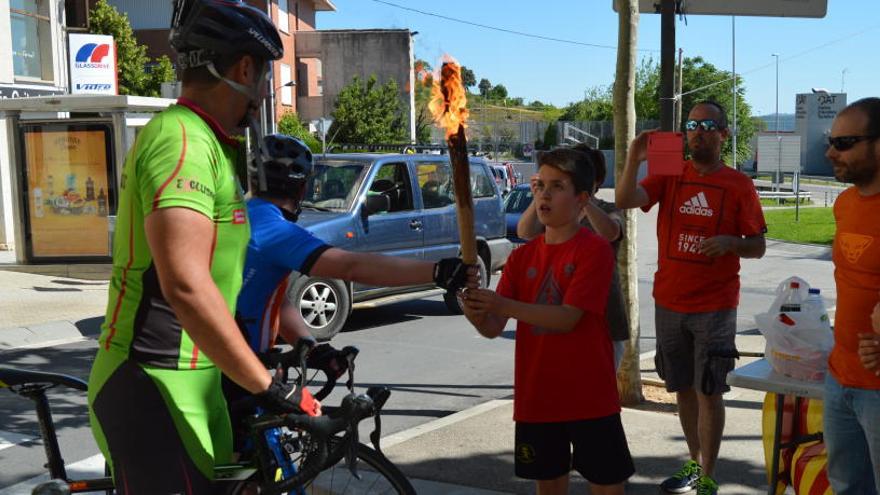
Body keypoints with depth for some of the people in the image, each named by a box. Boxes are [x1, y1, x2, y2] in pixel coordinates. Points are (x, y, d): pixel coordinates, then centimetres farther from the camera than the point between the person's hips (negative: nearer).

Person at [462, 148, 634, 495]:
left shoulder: (595, 250, -10)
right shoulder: (521, 257, 5)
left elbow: (567, 318, -21)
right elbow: (494, 328, -1)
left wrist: (505, 305, -31)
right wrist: (478, 316, -24)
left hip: (589, 396, -4)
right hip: (536, 397, 5)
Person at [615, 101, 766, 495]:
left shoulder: (739, 185, -3)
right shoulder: (668, 175, 4)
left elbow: (758, 247, 0)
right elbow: (624, 201, -12)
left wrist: (731, 242, -20)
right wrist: (634, 160, -27)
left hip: (715, 307, -3)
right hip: (668, 304, 3)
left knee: (709, 392, -1)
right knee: (683, 388, 14)